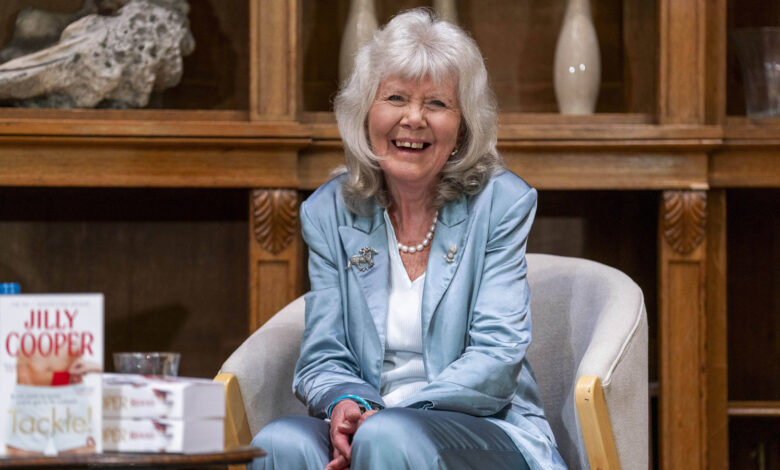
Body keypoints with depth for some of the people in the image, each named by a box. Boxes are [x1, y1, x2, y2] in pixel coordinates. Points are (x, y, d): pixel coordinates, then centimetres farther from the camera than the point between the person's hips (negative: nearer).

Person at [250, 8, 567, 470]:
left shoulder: (502, 202, 0)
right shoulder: (329, 212, 10)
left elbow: (496, 358, -7)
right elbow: (323, 358, 8)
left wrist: (383, 418, -19)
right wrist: (345, 404, -17)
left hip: (485, 432, -2)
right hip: (367, 420, 3)